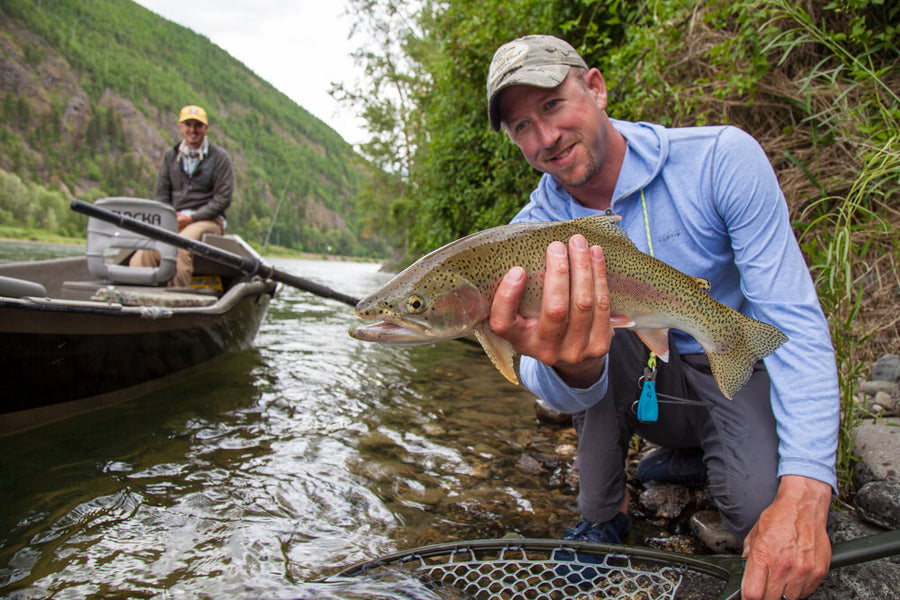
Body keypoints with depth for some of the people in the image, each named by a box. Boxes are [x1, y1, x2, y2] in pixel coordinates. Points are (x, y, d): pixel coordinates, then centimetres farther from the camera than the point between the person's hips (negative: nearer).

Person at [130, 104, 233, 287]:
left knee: (180, 247, -36)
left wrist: (192, 218, -10)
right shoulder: (170, 155, 18)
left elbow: (223, 198, -2)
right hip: (172, 219, 4)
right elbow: (160, 192, 16)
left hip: (207, 219, -3)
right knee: (144, 253, -27)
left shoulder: (219, 156, 6)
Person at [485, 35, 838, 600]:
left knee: (768, 508, -29)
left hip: (739, 373, -1)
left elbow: (794, 320, -21)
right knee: (588, 327, -29)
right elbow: (559, 391, -23)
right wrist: (571, 369, -50)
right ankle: (604, 514, -7)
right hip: (644, 383, 2)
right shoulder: (534, 228, -12)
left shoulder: (722, 158, -19)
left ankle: (695, 455, 7)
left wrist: (805, 489, -31)